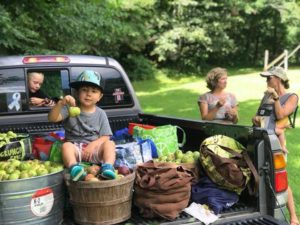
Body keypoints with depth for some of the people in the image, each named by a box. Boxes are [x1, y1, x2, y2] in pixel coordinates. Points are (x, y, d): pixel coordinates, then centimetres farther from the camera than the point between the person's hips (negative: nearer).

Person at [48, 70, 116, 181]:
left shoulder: (100, 114, 6)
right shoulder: (70, 109, 2)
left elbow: (105, 137, 2)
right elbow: (52, 118, -12)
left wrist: (93, 144, -18)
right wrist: (61, 103, -29)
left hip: (94, 148, 1)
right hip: (75, 148, -1)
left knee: (109, 144, -24)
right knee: (66, 146, -32)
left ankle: (108, 166, -44)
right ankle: (73, 167, -55)